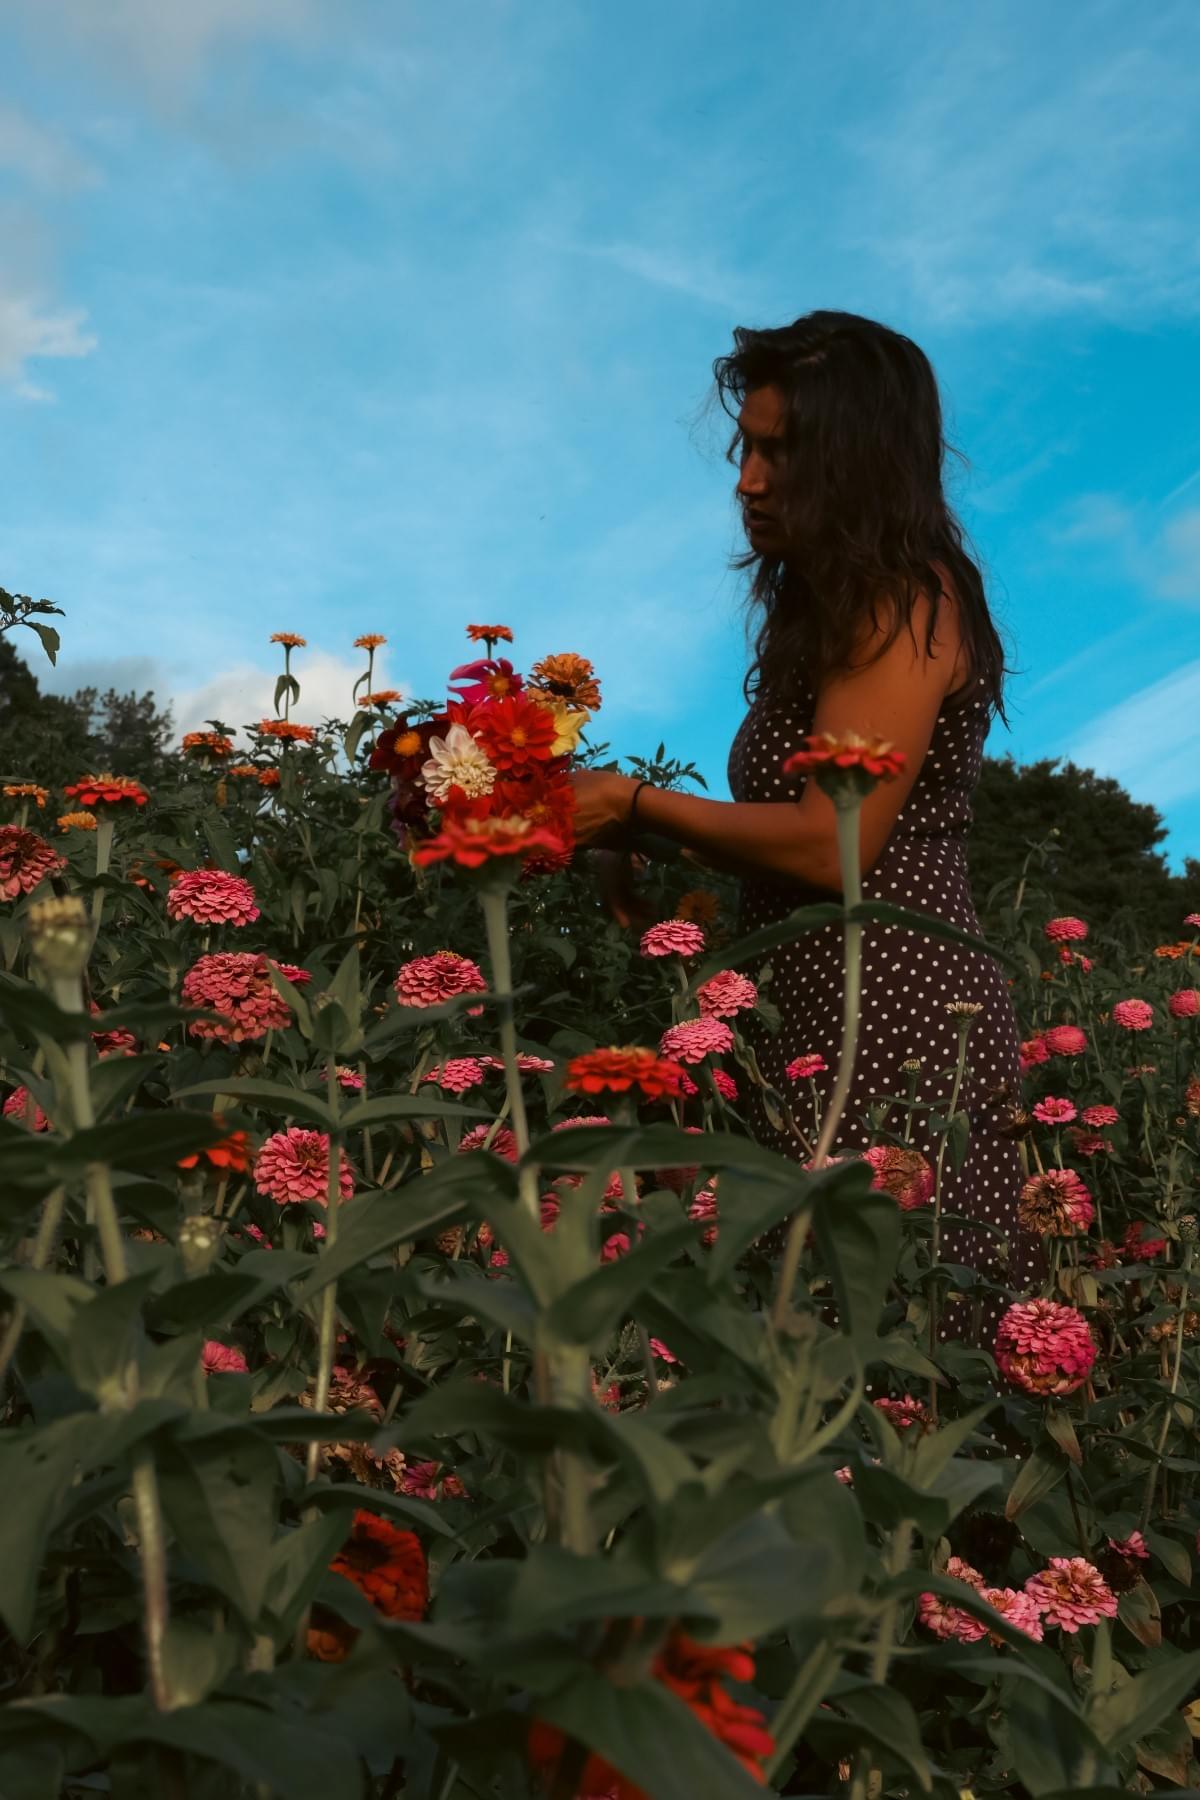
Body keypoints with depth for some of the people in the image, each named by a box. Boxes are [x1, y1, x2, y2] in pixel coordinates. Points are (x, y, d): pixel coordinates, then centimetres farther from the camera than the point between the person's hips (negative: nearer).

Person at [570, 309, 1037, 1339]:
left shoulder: (909, 603, -11)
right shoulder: (834, 602, 17)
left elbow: (834, 843, -18)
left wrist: (640, 806, -9)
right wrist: (650, 855, 6)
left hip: (892, 1022, -9)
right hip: (819, 1020, 9)